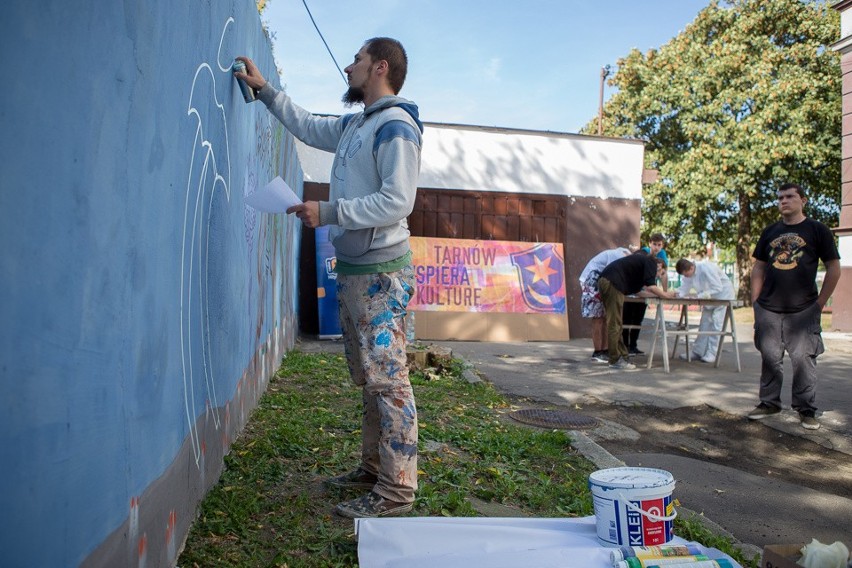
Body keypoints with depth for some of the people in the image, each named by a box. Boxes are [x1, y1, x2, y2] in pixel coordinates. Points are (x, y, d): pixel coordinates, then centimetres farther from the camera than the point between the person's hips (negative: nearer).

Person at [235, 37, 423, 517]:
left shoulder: (395, 127, -12)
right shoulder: (355, 125, 18)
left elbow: (397, 201, -21)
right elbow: (309, 127, 34)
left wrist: (328, 212, -20)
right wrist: (265, 90, 34)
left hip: (381, 273, -10)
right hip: (354, 271, 10)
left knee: (388, 379, -7)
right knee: (369, 378, 14)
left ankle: (398, 490, 1)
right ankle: (375, 469, 26)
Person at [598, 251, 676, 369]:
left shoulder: (641, 261, 33)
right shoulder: (651, 262, 7)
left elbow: (638, 292, 28)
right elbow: (650, 286, -6)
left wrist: (659, 293, 30)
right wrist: (665, 295, 9)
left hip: (604, 280, 10)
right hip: (613, 282, -10)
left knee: (615, 323, 13)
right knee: (614, 324, -6)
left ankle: (622, 356, 19)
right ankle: (615, 360, -2)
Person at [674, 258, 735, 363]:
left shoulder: (706, 268, -32)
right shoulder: (689, 272, -9)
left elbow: (718, 288, -31)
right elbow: (684, 288, -5)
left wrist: (699, 296, -35)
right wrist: (677, 294, -27)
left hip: (722, 293, -8)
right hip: (709, 297, 8)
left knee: (716, 323, -12)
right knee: (704, 323, 7)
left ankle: (712, 354, -8)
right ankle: (698, 352, 11)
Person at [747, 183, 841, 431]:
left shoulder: (818, 230, 0)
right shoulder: (770, 232, 11)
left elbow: (834, 268, 0)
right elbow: (758, 267, 14)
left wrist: (820, 302, -4)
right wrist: (755, 300, 6)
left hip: (803, 310, -3)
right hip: (768, 309, 3)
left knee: (804, 359, -1)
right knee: (770, 358, 9)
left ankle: (806, 410, 11)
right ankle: (769, 403, 21)